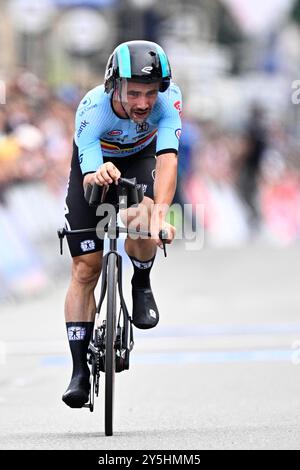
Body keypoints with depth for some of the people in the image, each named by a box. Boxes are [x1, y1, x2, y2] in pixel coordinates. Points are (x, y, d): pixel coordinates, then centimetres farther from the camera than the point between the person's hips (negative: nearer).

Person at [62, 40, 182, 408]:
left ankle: (141, 285, -1)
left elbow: (167, 158, -46)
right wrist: (97, 176, -70)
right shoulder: (92, 110, -37)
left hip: (141, 159, 0)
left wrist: (159, 213, -62)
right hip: (96, 165, 0)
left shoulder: (168, 98, -34)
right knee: (85, 268, -6)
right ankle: (79, 370, 2)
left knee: (141, 220, -33)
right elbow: (88, 178, -44)